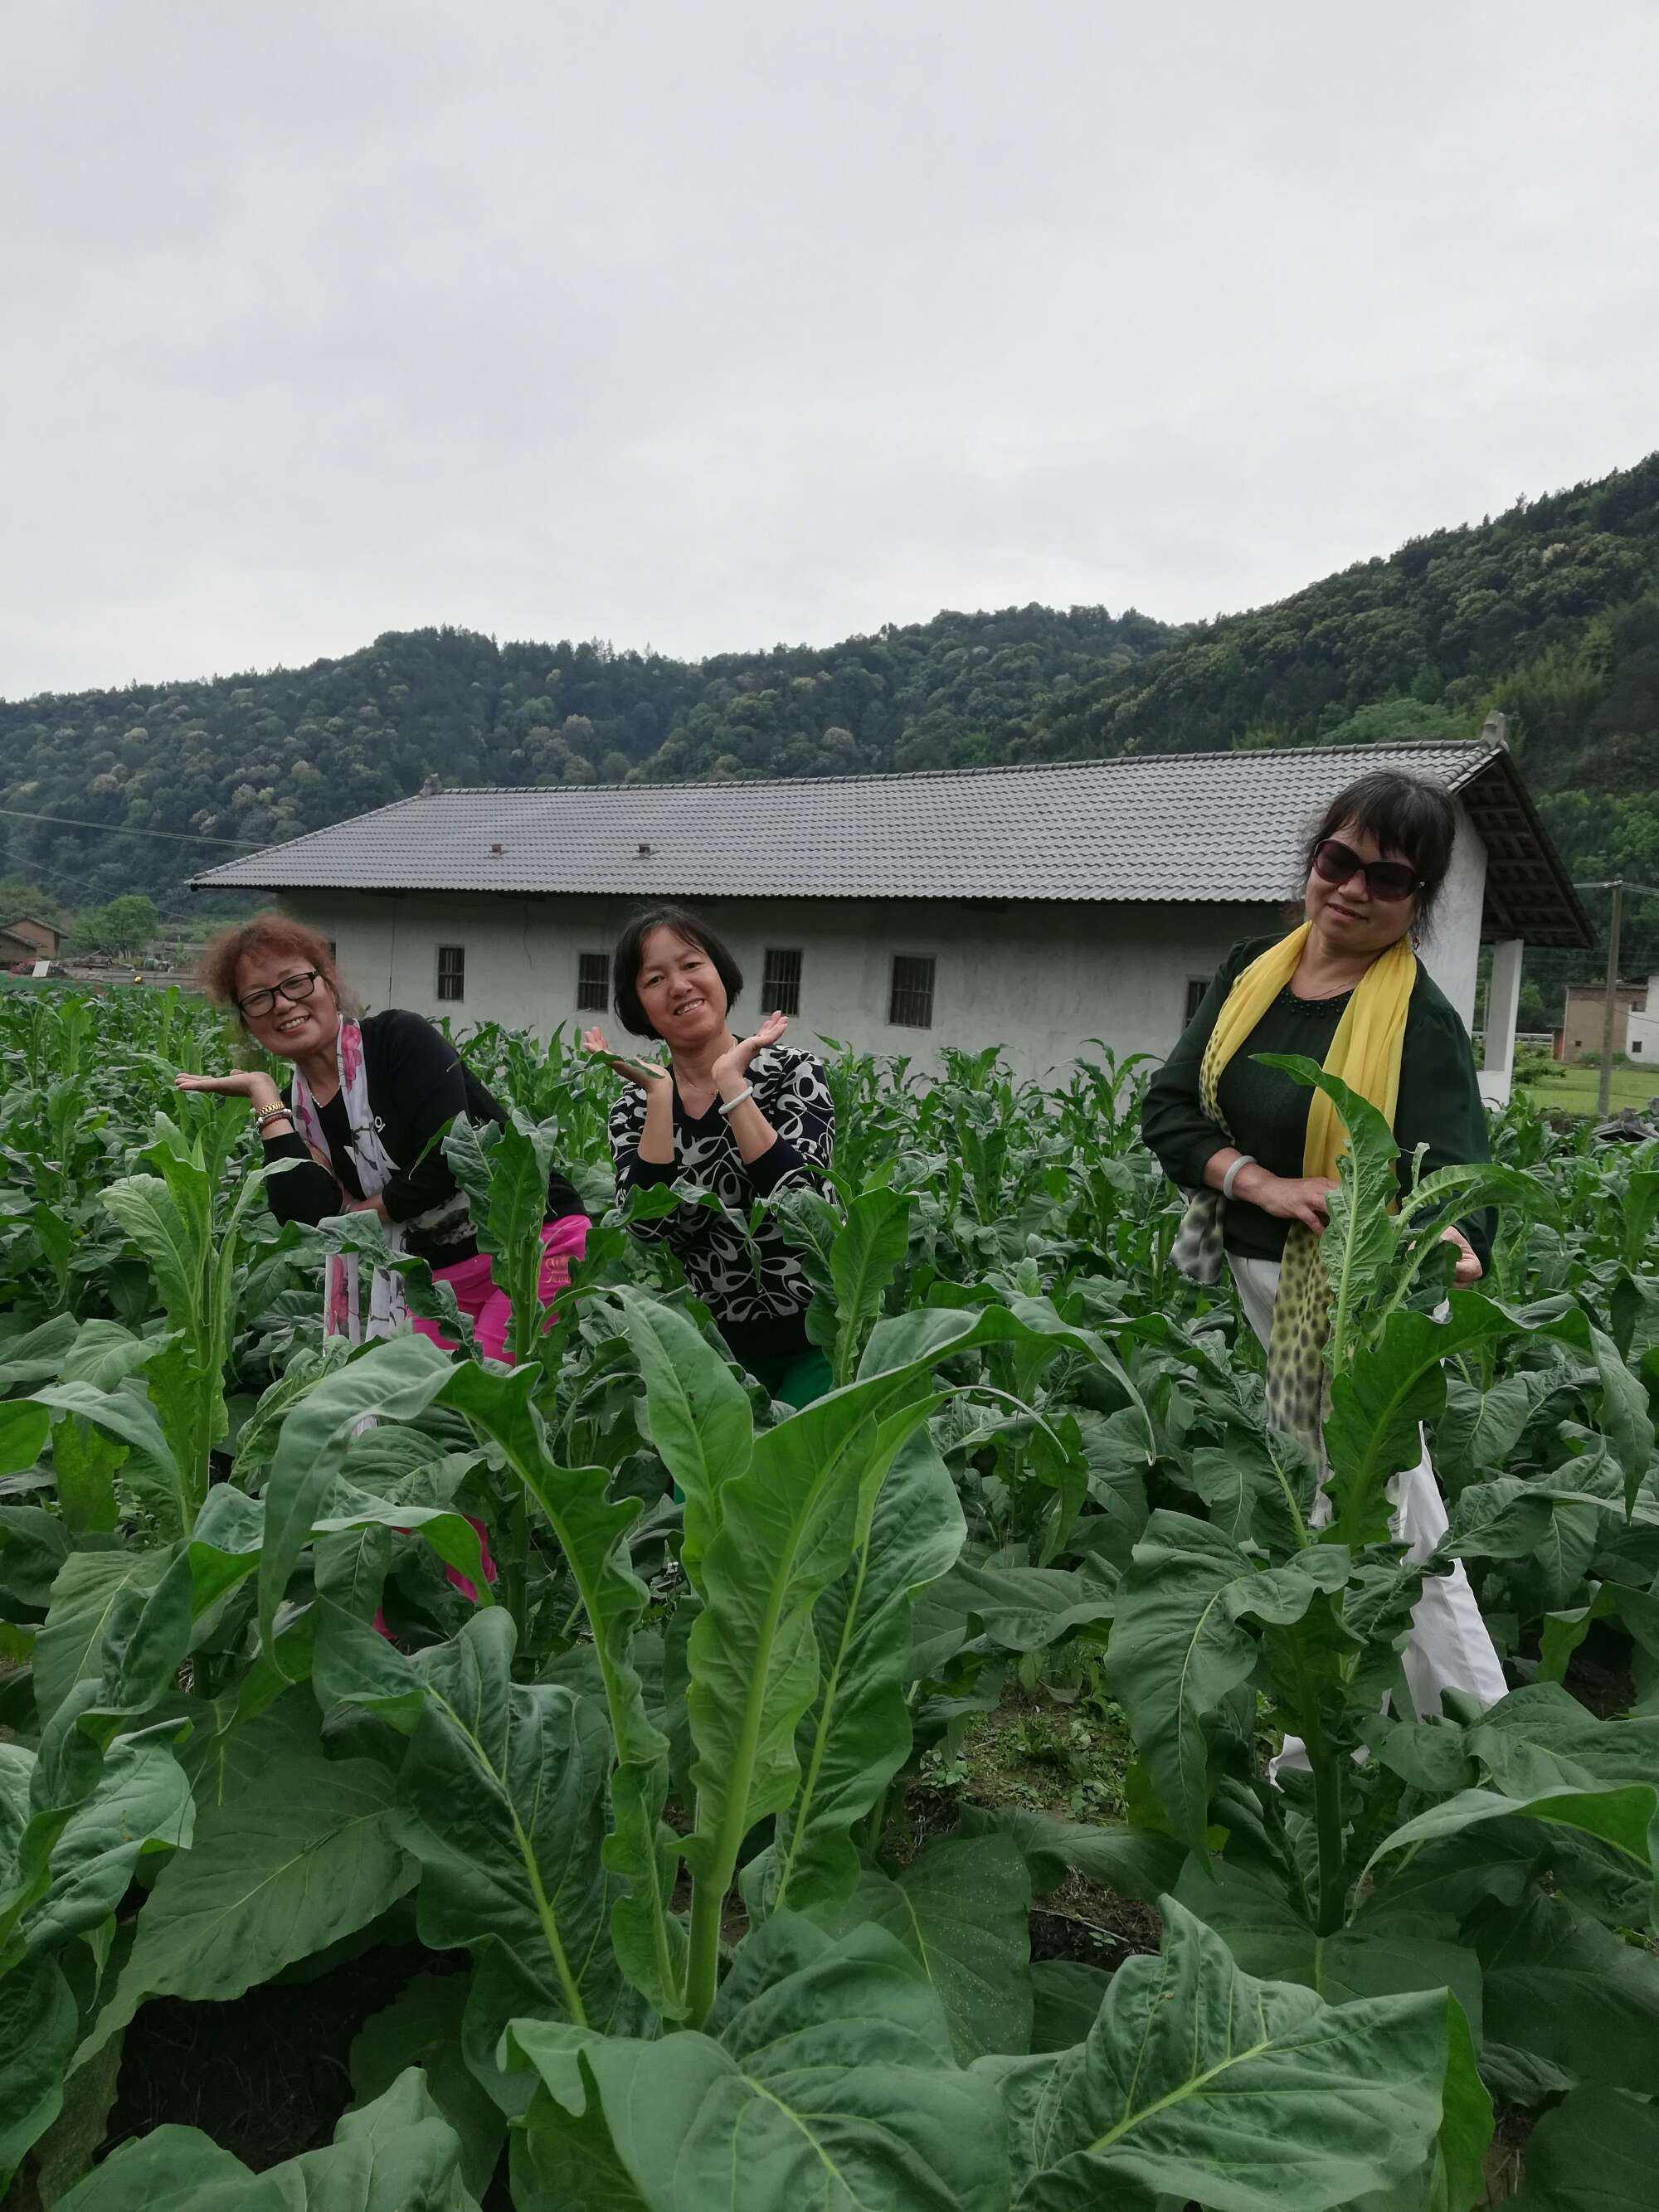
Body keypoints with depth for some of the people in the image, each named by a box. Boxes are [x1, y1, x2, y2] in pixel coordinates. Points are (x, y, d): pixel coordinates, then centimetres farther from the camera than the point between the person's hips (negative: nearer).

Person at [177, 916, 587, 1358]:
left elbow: (448, 1162, -19)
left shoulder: (400, 1037, -8)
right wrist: (262, 1094, -5)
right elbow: (310, 1214, -11)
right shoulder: (293, 1108, 8)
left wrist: (359, 1213, -3)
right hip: (437, 1279, 6)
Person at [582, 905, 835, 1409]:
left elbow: (796, 1195, -21)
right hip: (720, 1345, 2)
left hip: (815, 1338, -2)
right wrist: (658, 1092, -17)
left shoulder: (794, 1071, -6)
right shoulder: (634, 1106, 1)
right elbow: (651, 1225, -15)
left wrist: (730, 1082, -20)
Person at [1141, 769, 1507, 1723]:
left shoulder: (1421, 1020, -15)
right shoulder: (1253, 969, 1)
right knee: (1401, 1529, 18)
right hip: (1259, 1277, 6)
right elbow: (1167, 1107, -2)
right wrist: (1259, 1179, -19)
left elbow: (1455, 1178, -26)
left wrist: (1451, 1246, -49)